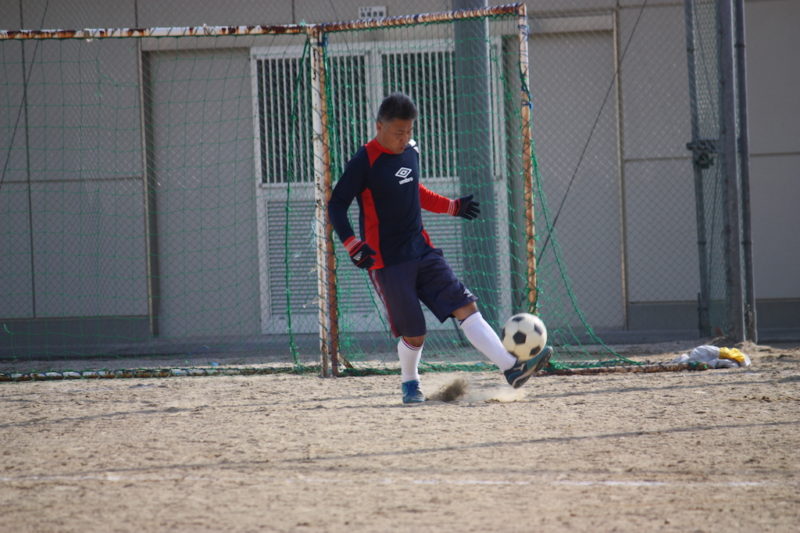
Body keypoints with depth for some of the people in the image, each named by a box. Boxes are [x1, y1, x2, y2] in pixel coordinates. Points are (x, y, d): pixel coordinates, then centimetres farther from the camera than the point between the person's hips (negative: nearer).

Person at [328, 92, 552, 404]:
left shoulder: (411, 153, 8)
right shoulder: (365, 162, -13)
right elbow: (336, 205, -13)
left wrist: (453, 207, 28)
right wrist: (353, 246, -25)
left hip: (422, 251, 6)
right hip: (387, 261, -6)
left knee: (465, 305, -8)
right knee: (414, 334, -2)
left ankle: (511, 368, -16)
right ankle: (409, 383, 28)